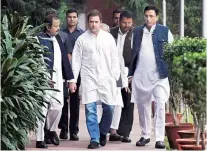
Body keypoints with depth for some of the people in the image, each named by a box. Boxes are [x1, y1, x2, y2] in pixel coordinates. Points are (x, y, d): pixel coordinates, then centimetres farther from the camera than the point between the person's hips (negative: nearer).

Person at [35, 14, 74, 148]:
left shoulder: (58, 38, 13)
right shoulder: (39, 39, -10)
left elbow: (64, 58, 14)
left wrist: (69, 77, 11)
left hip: (57, 79, 6)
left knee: (57, 107, 6)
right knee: (42, 109, -1)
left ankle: (52, 130, 30)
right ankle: (40, 139, 6)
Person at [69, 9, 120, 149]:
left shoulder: (108, 38, 5)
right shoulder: (82, 39, 2)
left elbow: (114, 59, 7)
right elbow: (76, 60, 3)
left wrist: (115, 77, 0)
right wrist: (73, 80, -1)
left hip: (106, 78, 1)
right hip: (89, 78, -1)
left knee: (109, 108, 0)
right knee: (90, 109, -4)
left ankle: (103, 133, 23)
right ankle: (94, 139, 1)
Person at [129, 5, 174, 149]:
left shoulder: (165, 31, 1)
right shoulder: (137, 32, 8)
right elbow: (132, 52, 11)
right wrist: (131, 73, 8)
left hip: (159, 75, -3)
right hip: (140, 76, 3)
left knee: (160, 105, -11)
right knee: (143, 106, 10)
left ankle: (160, 138, -10)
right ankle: (145, 135, 24)